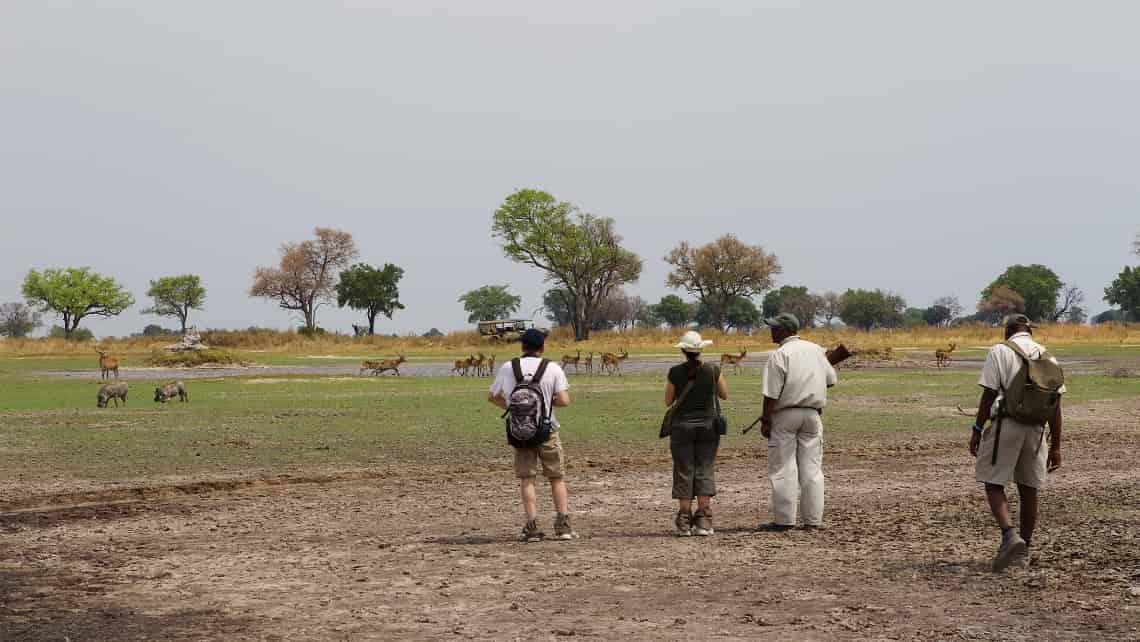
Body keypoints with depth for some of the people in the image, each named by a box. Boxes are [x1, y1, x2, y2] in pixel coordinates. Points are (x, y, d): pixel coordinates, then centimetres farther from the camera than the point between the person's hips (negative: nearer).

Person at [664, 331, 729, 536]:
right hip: (708, 426, 1)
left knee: (684, 473, 5)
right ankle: (703, 521, -1)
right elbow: (724, 394, 8)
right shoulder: (712, 370, -6)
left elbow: (668, 401, 1)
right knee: (705, 471, 5)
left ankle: (685, 522, 2)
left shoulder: (675, 372, -8)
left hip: (682, 427, -1)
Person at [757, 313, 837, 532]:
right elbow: (831, 380, 15)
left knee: (783, 468, 0)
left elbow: (772, 394, -15)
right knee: (812, 468, 7)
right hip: (813, 414, 6)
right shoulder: (816, 349, 9)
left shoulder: (780, 355, -11)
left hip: (785, 415, -6)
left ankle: (784, 520, 0)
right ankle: (812, 520, 7)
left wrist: (766, 421, -9)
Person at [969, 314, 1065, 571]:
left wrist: (977, 430, -2)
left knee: (994, 484, 1)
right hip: (1036, 429, 5)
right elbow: (1056, 405, 9)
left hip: (1005, 425, -5)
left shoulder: (1000, 351, -2)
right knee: (1029, 490, 11)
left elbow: (989, 394, -9)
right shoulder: (1048, 358, 11)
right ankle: (1023, 550, 18)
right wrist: (1055, 446, 12)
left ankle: (1010, 535, -19)